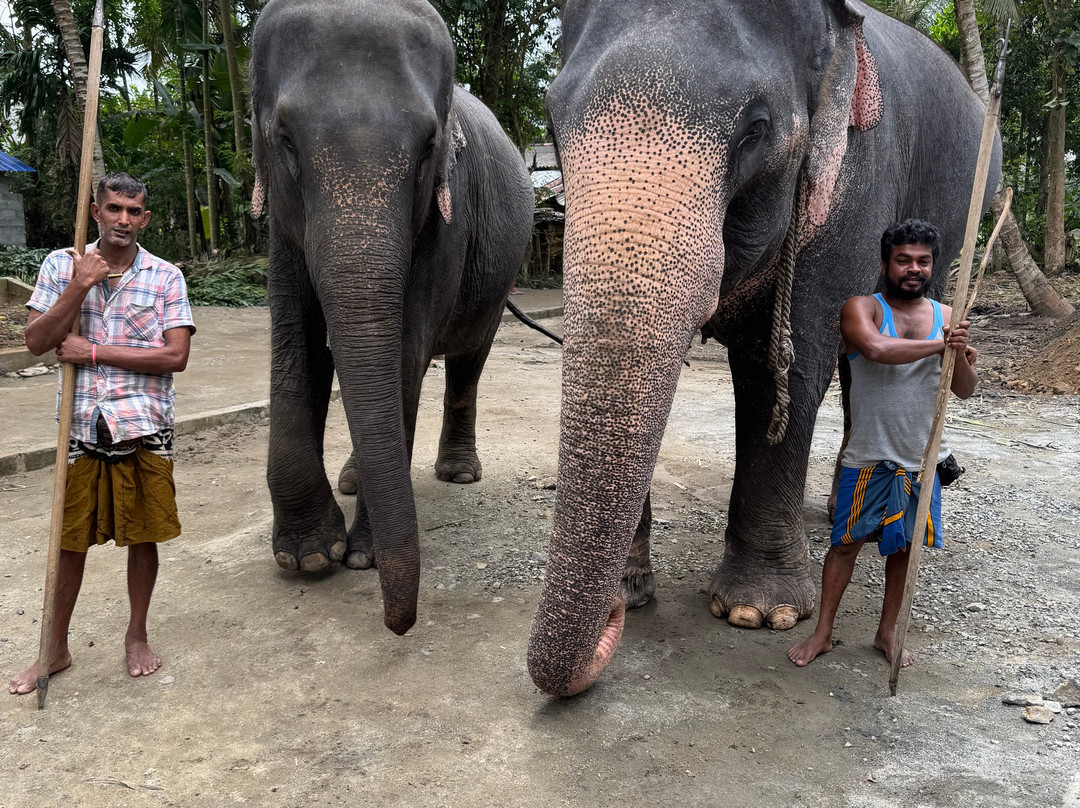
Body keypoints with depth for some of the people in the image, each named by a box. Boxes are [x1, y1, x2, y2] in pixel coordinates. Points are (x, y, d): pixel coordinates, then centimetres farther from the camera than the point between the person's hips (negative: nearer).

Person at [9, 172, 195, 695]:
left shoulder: (165, 277, 0)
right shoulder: (62, 265, 5)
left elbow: (175, 357, -9)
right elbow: (36, 342, -3)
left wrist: (94, 352, -12)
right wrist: (79, 287, -14)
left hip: (144, 427, -1)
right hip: (80, 427, 1)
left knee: (143, 536, 9)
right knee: (71, 539, 10)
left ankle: (137, 635, 29)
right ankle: (56, 648, 27)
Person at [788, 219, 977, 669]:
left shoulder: (945, 316, 6)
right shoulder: (862, 309, -6)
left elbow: (965, 391, 3)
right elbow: (876, 349, -29)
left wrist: (962, 359, -18)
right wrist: (939, 345, -25)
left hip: (923, 458, 4)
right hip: (869, 457, -3)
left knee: (903, 546, 13)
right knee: (847, 542, 5)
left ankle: (888, 633, 31)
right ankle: (822, 632, 20)